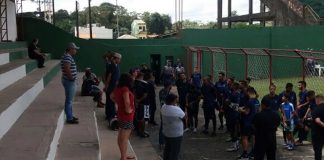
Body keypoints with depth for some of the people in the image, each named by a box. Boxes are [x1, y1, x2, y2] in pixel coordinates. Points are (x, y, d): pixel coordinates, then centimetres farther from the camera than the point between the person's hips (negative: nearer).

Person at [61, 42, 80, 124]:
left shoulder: (68, 56, 14)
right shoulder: (67, 57, -18)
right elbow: (67, 69, -31)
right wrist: (71, 77, -19)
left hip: (71, 81, 11)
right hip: (69, 81, -11)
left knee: (70, 100, 17)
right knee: (69, 100, -4)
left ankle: (70, 116, 27)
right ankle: (69, 119, 1)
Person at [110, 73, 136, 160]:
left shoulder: (118, 89, 4)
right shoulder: (125, 89, -23)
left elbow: (111, 96, 21)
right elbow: (127, 101, -36)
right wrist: (128, 109, -21)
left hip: (121, 114, 9)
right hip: (127, 116, -9)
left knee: (120, 136, 17)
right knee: (125, 138, -2)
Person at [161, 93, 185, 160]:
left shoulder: (163, 107, -4)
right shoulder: (177, 110, -26)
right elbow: (184, 117, -10)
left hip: (166, 133, 7)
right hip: (176, 134, -7)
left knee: (167, 149, 23)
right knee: (175, 152, 6)